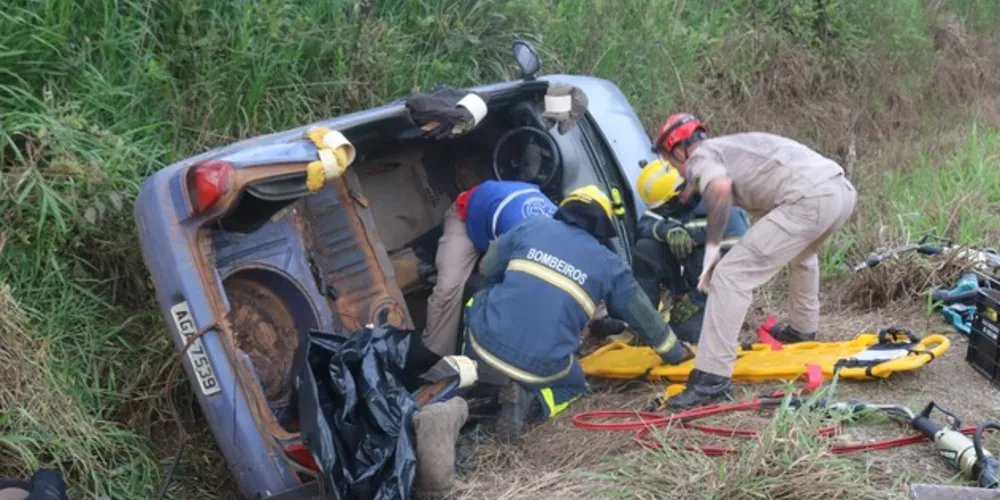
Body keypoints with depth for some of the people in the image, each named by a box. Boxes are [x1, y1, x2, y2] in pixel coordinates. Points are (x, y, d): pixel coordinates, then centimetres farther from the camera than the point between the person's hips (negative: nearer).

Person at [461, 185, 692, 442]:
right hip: (542, 368, -1)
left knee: (478, 301, 33)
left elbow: (488, 271, 20)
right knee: (575, 384, 32)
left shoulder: (531, 226, 9)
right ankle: (530, 401, 0)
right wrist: (676, 353, 37)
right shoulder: (609, 264, 8)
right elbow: (644, 317, 20)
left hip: (487, 346, 2)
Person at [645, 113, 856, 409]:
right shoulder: (730, 146, 33)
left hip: (808, 201, -9)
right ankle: (802, 329, 55)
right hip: (842, 188, 9)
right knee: (801, 253, 40)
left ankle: (712, 378, -10)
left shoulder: (701, 156, 7)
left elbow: (721, 187, -18)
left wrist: (712, 246, -9)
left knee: (730, 276, -7)